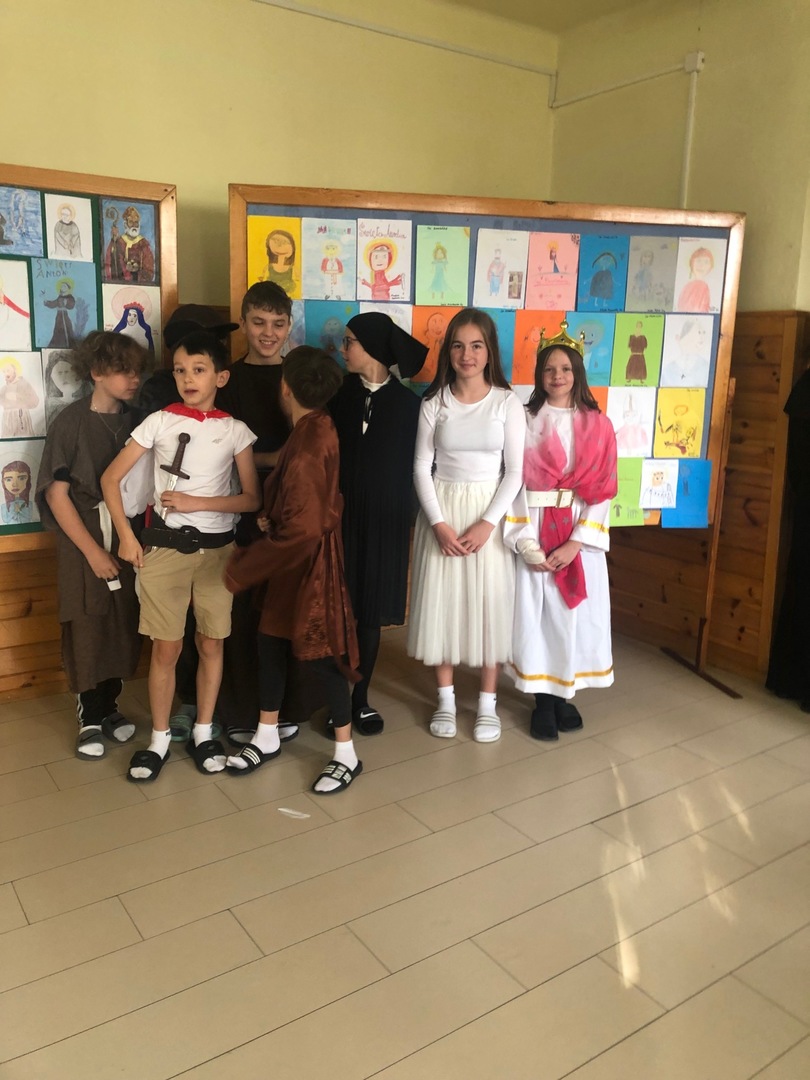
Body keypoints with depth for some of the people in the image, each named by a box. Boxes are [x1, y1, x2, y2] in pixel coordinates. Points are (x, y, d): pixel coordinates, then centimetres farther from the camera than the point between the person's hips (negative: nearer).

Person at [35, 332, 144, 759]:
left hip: (128, 542, 4)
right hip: (84, 543, -4)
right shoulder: (71, 422, -8)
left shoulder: (135, 421, 4)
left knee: (124, 628, 7)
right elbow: (56, 493, -8)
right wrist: (92, 549, -10)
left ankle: (108, 706, 26)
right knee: (87, 631, 3)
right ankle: (90, 717, 19)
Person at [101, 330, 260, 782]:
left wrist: (198, 502, -14)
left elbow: (253, 499, -3)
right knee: (166, 647, 4)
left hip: (217, 547, 1)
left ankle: (203, 733, 24)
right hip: (164, 545, 0)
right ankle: (159, 739, 20)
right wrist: (127, 536, -5)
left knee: (212, 644, 8)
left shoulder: (235, 430, -1)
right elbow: (111, 478, 2)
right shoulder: (158, 422, -1)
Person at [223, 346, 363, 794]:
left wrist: (242, 568, -19)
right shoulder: (317, 429, 4)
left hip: (307, 561, -10)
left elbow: (302, 530, -27)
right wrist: (271, 517, 7)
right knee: (270, 644, 17)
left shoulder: (306, 449, -25)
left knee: (320, 656, 2)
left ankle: (347, 755, 19)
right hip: (293, 559, 10)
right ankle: (266, 738, 33)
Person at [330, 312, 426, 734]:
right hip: (342, 513, 0)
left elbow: (410, 466, 2)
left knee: (370, 610, 8)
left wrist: (404, 516, -1)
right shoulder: (339, 394, 2)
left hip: (384, 519, 0)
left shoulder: (406, 402, 1)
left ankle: (361, 698, 21)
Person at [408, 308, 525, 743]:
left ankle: (487, 703, 18)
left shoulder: (507, 403, -4)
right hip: (442, 511, 1)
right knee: (441, 601, 5)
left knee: (489, 602, 3)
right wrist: (439, 522, -13)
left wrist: (488, 523, -15)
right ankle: (445, 699, 21)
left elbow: (515, 471, -5)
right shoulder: (434, 403, -1)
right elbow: (422, 468, -2)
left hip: (490, 512, -1)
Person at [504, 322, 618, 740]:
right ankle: (543, 700, 15)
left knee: (576, 612, 7)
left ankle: (566, 694, 24)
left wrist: (575, 543, -12)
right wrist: (527, 544, -14)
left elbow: (602, 490, -2)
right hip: (535, 534, -1)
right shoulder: (525, 421, 1)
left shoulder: (597, 425, 3)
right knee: (539, 612, 2)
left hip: (581, 536, 1)